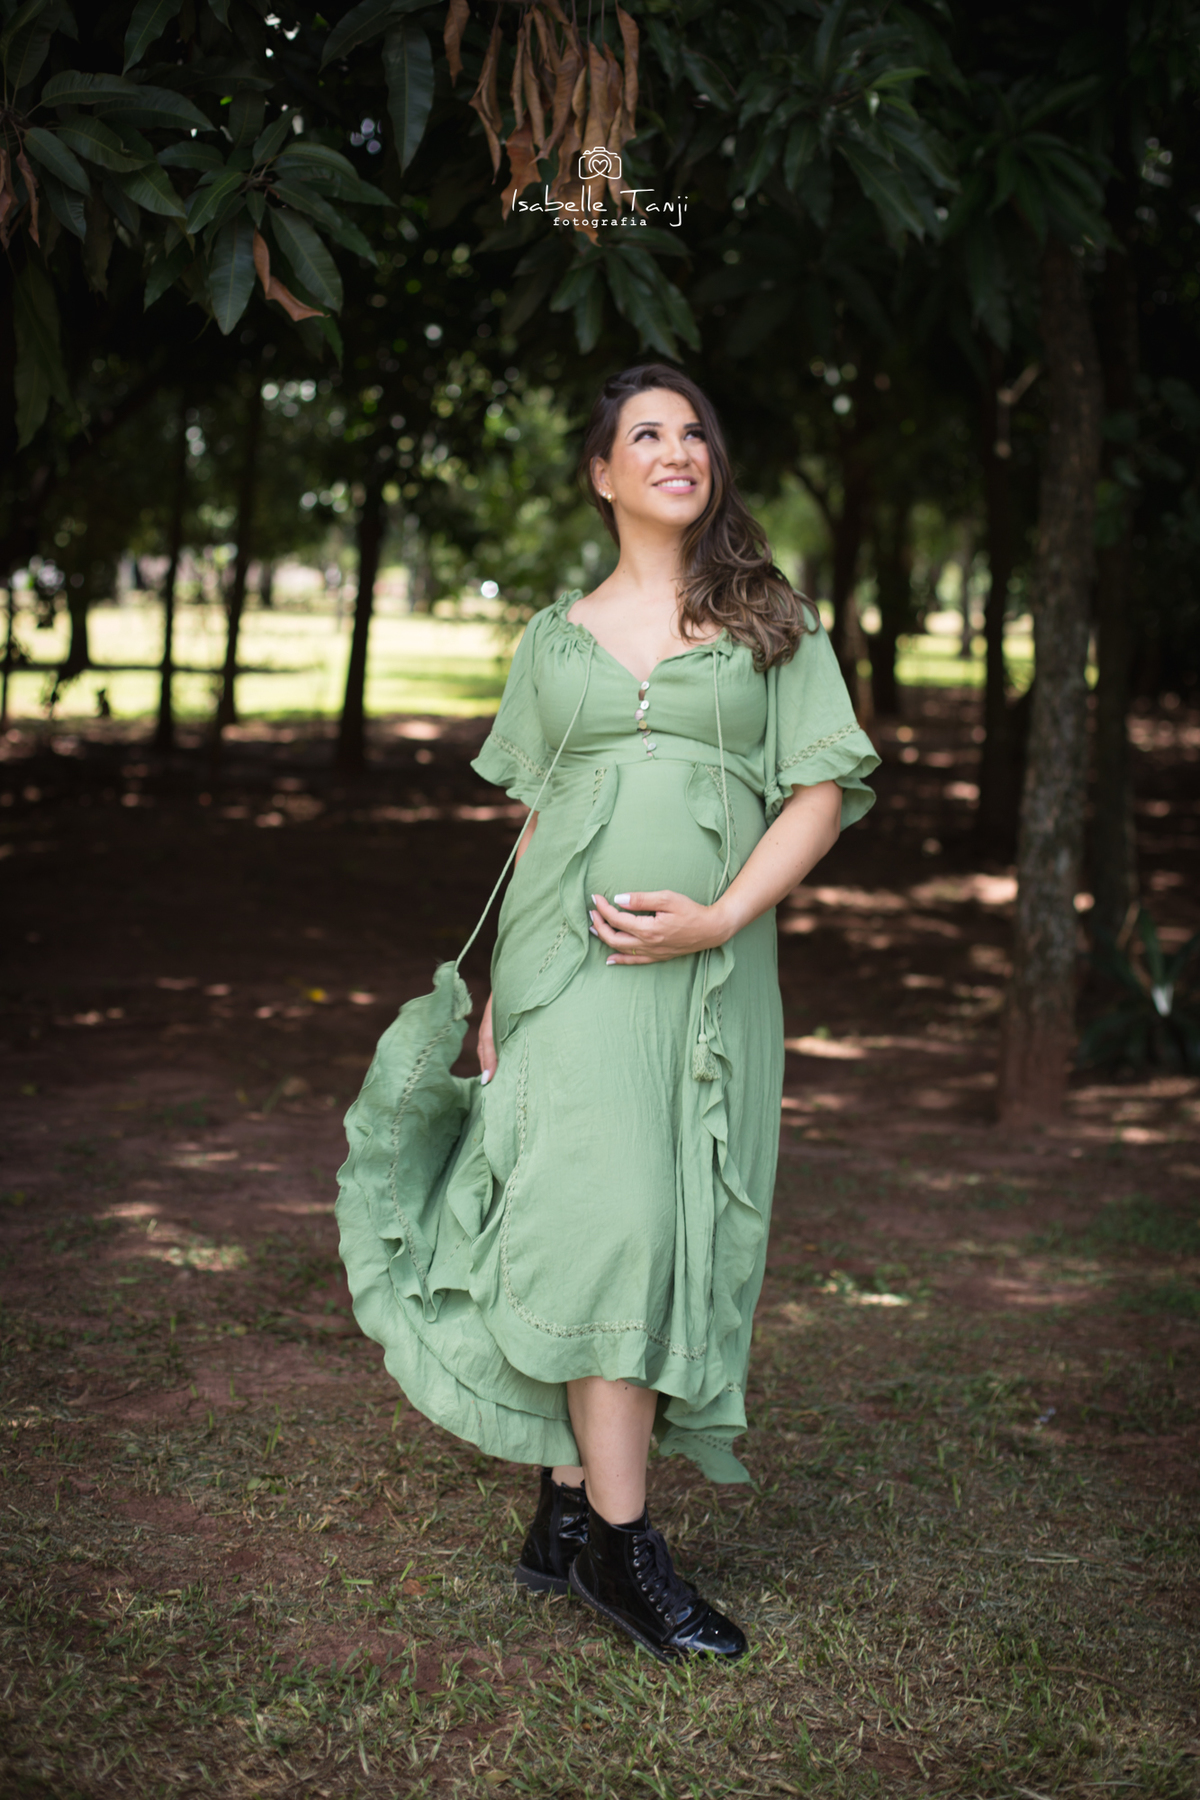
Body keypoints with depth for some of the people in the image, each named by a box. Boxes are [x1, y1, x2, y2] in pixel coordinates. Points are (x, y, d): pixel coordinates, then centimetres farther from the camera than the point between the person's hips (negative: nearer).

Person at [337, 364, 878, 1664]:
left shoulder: (773, 626, 10)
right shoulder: (554, 641, 14)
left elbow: (823, 791, 3)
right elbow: (535, 821, 16)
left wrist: (721, 916, -12)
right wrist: (497, 993, 10)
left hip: (709, 970, 1)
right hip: (569, 957, 0)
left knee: (667, 1237, 1)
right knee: (605, 1219, -12)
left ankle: (567, 1514, 12)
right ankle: (620, 1544, -6)